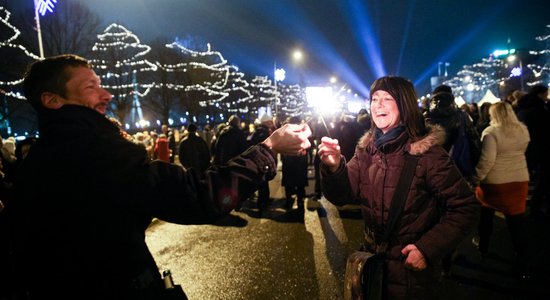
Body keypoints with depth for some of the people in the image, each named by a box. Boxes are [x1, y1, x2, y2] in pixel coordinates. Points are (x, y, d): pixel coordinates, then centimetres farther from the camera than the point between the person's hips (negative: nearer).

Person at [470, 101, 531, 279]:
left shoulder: (491, 132, -15)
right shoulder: (523, 130, 3)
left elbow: (487, 160, -21)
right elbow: (521, 152, 19)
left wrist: (476, 178, -13)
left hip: (494, 181, -4)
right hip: (520, 179, 4)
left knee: (486, 214, 19)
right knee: (517, 221, 5)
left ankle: (483, 246, 36)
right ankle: (523, 266, 8)